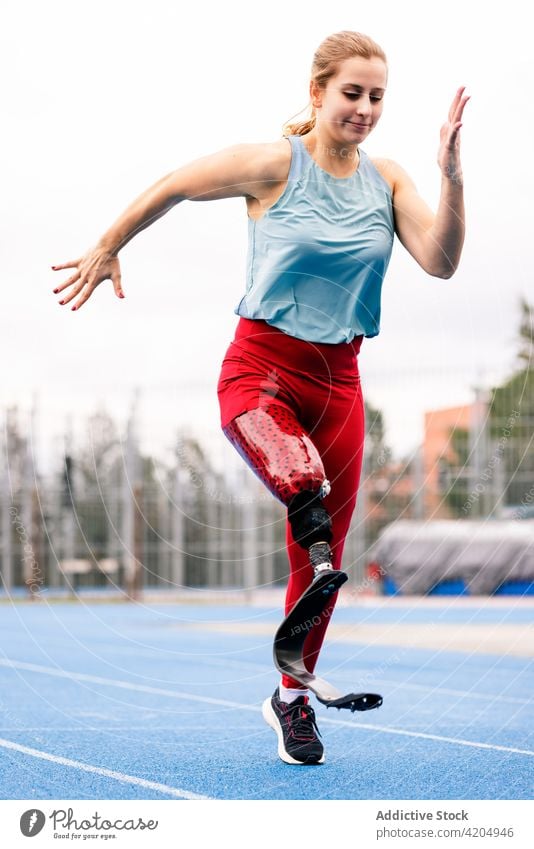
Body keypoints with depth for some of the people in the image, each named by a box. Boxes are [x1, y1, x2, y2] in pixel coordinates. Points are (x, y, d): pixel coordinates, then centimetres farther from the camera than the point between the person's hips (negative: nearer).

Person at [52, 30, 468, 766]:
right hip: (260, 368, -4)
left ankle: (291, 699, 26)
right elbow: (170, 188, 4)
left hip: (337, 380, 4)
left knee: (320, 559, 9)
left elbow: (440, 263, -9)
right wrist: (107, 251, 13)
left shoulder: (387, 181, 4)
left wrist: (452, 177, -21)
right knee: (303, 484, -42)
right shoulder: (274, 165, -8)